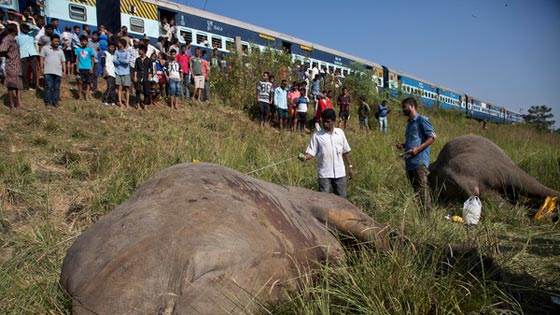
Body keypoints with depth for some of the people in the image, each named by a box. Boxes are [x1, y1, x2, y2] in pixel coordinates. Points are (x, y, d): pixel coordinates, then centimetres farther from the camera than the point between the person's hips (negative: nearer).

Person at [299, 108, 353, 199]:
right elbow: (311, 152, -9)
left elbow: (345, 151, 12)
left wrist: (350, 167, 11)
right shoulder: (317, 135, -4)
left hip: (339, 173, 3)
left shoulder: (340, 132, 5)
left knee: (342, 197, 10)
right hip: (324, 174, -3)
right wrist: (305, 157, -30)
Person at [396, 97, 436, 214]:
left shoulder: (422, 120, -2)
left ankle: (426, 214, -6)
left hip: (420, 162, -8)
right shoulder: (409, 123, 23)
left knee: (422, 189, -9)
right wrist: (403, 145, 11)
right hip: (409, 163, 9)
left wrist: (418, 148, -20)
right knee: (415, 189, 10)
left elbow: (432, 136, -10)